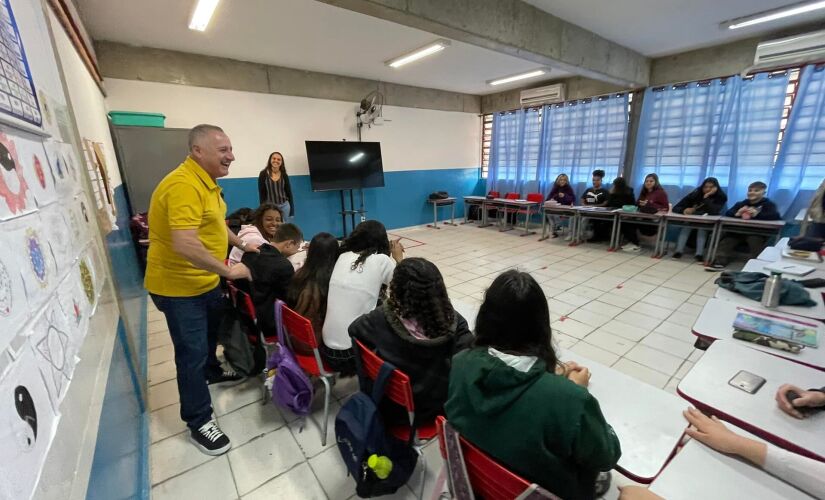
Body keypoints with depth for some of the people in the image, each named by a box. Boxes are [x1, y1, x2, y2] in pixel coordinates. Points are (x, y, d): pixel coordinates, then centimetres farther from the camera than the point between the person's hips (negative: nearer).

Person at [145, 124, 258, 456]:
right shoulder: (184, 185, -27)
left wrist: (242, 245, 18)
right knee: (192, 352, 1)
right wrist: (228, 270, -27)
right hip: (179, 286, -10)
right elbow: (185, 245, -35)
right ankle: (198, 423, 18)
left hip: (206, 280, 10)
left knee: (211, 332, 29)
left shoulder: (205, 182, 7)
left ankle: (211, 372, 55)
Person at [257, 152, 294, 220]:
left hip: (284, 206, 2)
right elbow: (261, 193, -1)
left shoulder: (284, 175, 3)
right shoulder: (263, 174, -3)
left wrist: (292, 210, 3)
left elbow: (289, 192, 5)